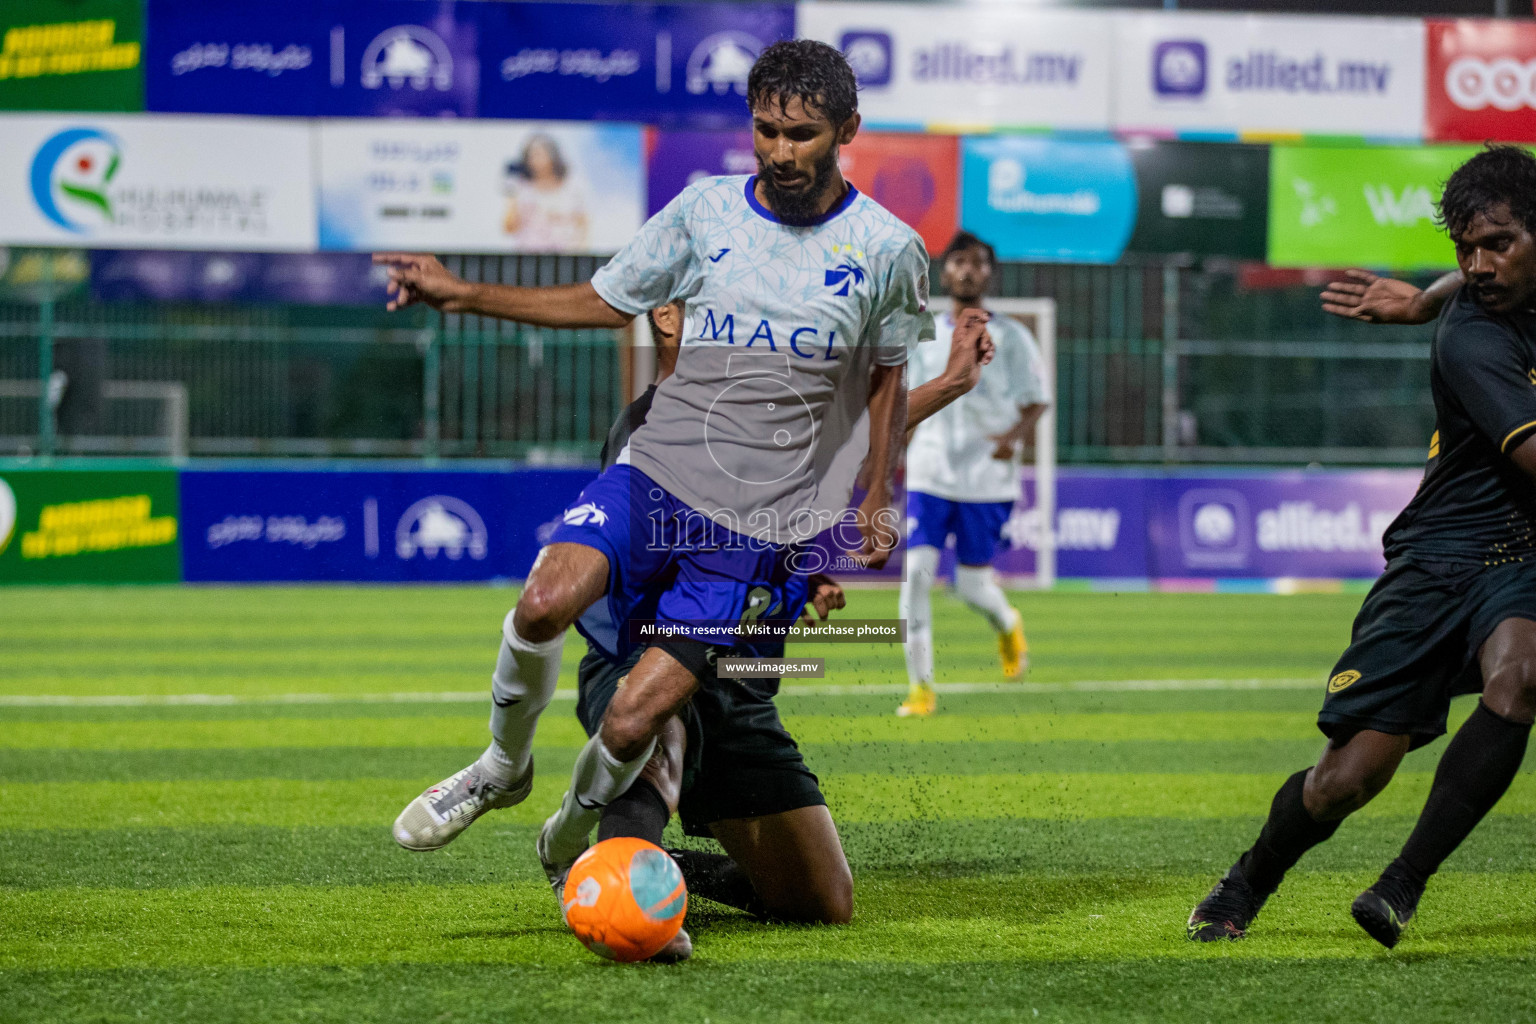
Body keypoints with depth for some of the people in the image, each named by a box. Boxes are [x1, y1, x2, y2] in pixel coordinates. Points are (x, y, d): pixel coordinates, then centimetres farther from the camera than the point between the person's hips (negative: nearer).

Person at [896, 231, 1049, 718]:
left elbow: (1035, 400, -2)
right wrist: (898, 454, 14)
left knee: (971, 583, 1)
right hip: (928, 475, 2)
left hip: (986, 479, -2)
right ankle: (920, 686, -6)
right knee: (915, 572, -13)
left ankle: (1007, 626, 38)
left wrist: (1014, 435, -21)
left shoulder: (1009, 336, 0)